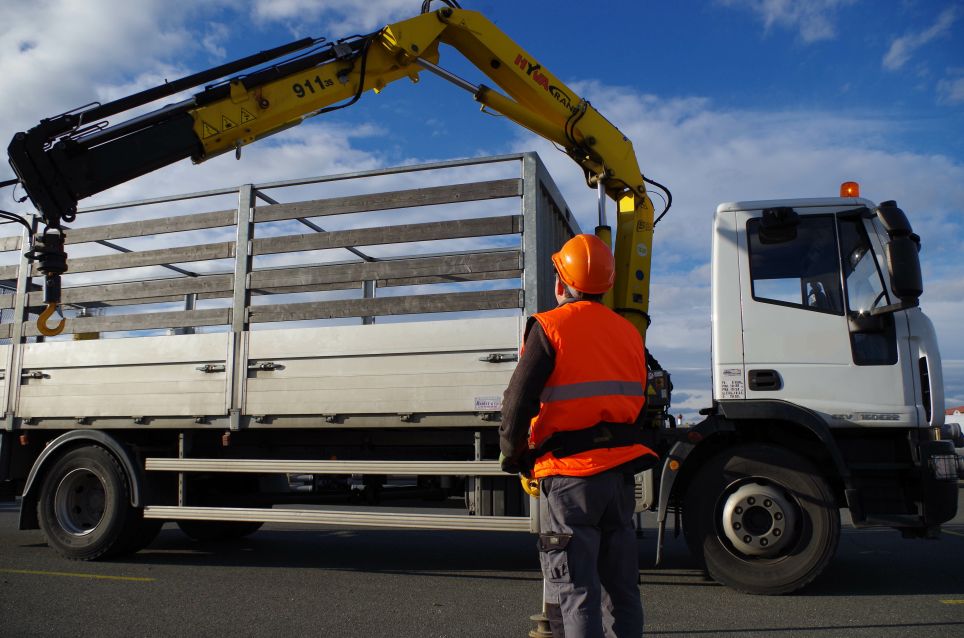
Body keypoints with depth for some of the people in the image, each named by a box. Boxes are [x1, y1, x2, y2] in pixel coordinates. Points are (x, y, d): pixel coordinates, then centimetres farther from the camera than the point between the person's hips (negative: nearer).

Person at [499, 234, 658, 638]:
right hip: (620, 472, 7)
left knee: (575, 593, 0)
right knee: (621, 588, 17)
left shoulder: (550, 327, -10)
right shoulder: (629, 332, 11)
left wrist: (513, 455, 1)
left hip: (569, 476, -6)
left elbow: (518, 402, -13)